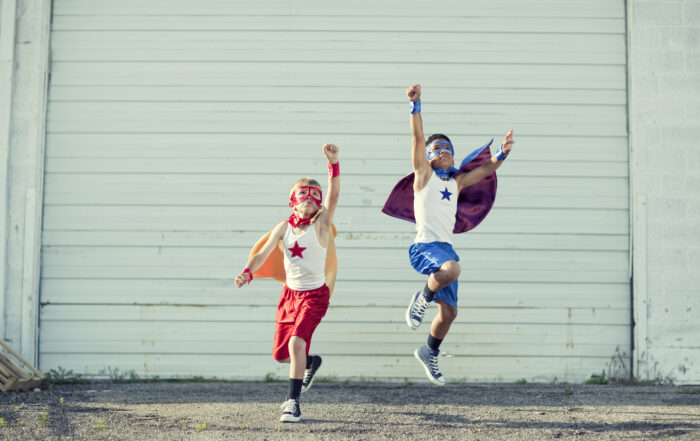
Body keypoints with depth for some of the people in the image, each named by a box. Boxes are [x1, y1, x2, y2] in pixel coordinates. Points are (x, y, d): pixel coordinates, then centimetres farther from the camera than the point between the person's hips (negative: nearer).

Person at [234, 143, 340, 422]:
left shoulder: (321, 224, -10)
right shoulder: (284, 227, -1)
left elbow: (333, 195, -26)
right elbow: (262, 253, -9)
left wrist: (333, 164, -39)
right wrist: (247, 272, -28)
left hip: (315, 294, -5)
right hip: (290, 293, 5)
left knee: (296, 342, -24)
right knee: (280, 354, 11)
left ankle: (293, 402, -14)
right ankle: (310, 363, 44)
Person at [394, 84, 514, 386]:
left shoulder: (457, 182, 20)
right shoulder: (424, 174, 5)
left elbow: (486, 169, 15)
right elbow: (418, 138, -5)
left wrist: (503, 153, -3)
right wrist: (415, 105, -14)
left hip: (445, 248, 6)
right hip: (424, 245, -6)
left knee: (449, 312, 6)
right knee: (452, 269, -37)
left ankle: (429, 353, 29)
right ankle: (422, 298, -9)